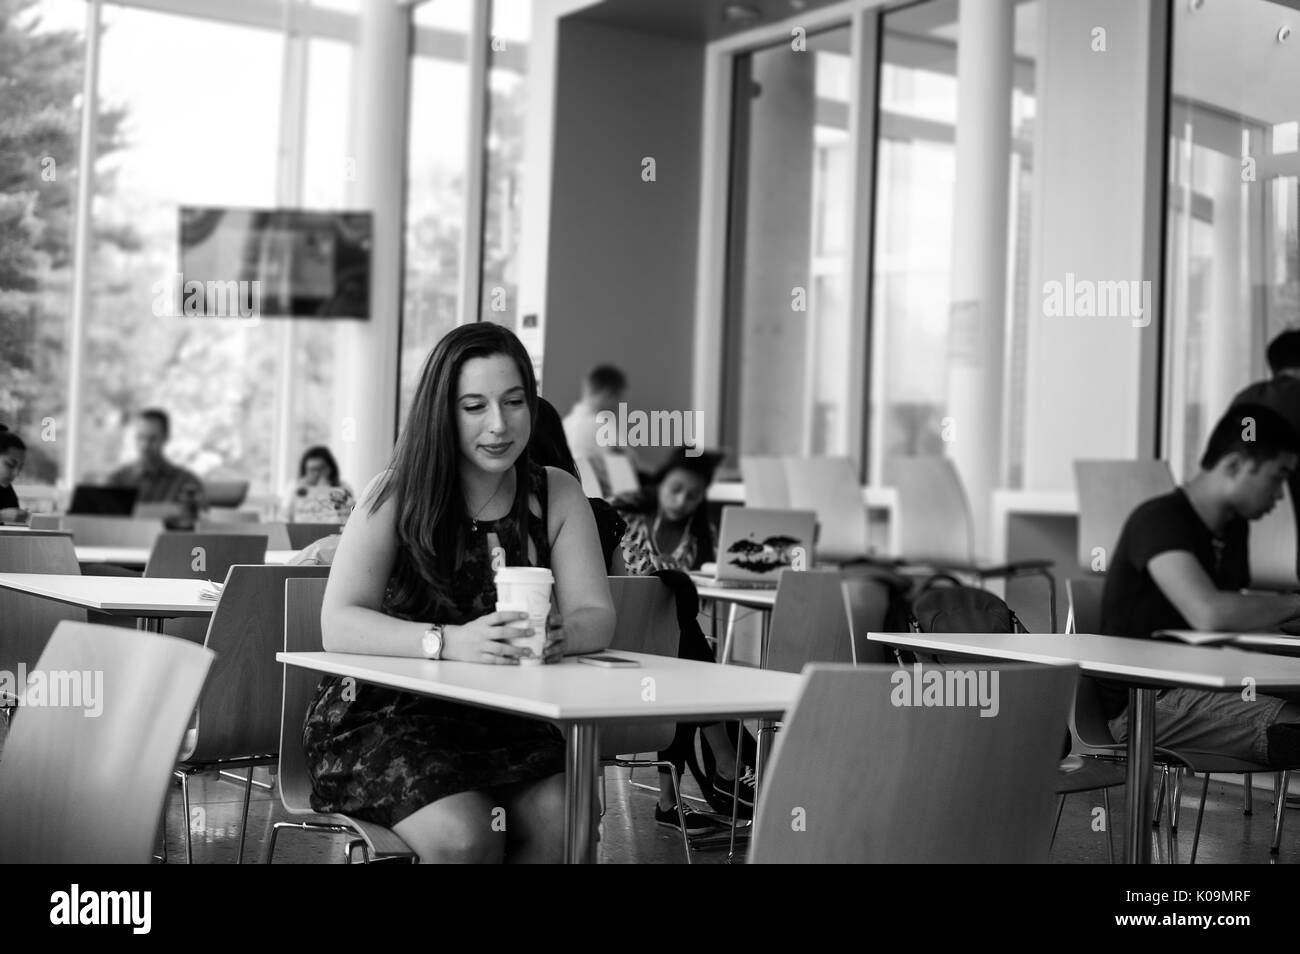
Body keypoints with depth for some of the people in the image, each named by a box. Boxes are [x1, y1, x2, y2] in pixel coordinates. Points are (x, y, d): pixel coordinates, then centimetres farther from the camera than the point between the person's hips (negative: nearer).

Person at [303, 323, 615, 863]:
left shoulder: (556, 495, 3)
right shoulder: (397, 496, -7)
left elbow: (596, 617, -3)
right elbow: (339, 626, -17)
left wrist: (558, 635, -28)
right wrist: (449, 642, -34)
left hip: (507, 719, 3)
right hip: (387, 713, -3)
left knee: (562, 819, -23)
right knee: (465, 835, -28)